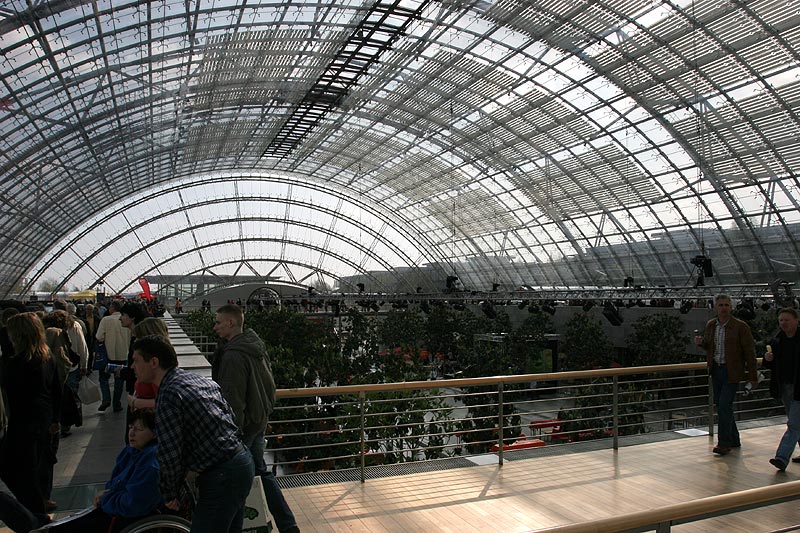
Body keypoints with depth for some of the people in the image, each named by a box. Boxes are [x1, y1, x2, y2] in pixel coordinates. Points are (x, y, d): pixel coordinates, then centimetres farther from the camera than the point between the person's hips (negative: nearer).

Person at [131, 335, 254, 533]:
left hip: (220, 477, -10)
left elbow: (170, 454, -15)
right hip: (243, 459, 10)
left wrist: (170, 494, 2)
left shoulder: (168, 396, -16)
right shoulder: (201, 379, 11)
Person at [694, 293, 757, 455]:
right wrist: (701, 342, -3)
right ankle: (734, 440, 28)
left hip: (732, 372, -6)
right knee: (721, 406, 12)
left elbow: (749, 352, -7)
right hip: (716, 371, 6)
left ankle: (724, 444, -3)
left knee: (724, 406, -12)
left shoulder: (740, 326, -9)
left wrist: (752, 376, -8)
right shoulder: (710, 325, 7)